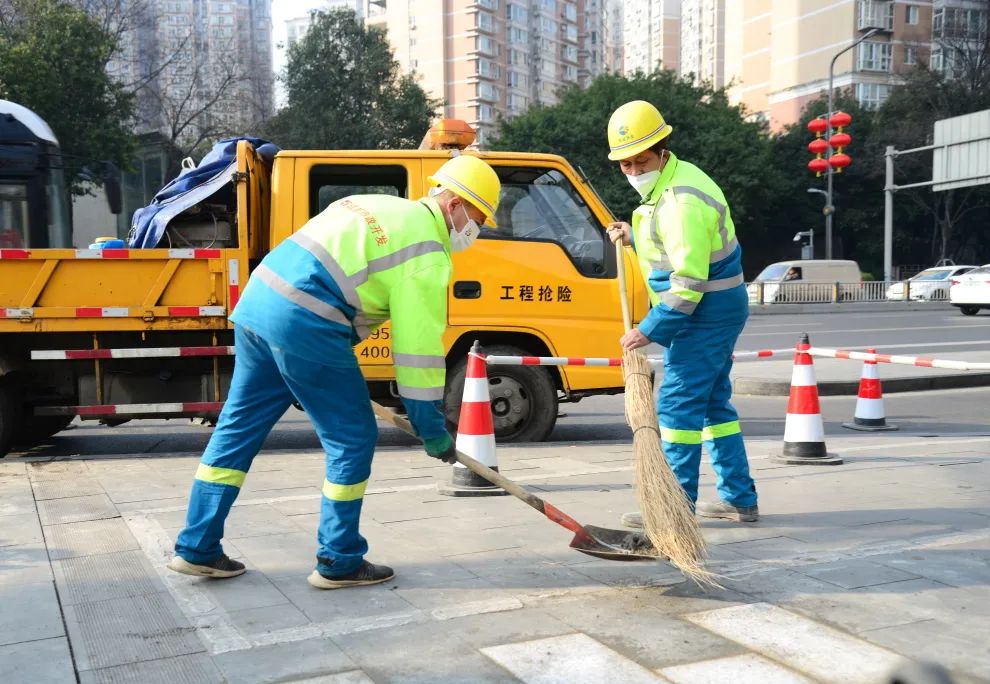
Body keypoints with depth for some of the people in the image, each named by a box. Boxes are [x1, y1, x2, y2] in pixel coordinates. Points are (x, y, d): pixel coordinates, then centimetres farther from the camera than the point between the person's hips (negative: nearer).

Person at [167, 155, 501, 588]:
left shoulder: (380, 208, 22)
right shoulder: (428, 251, -4)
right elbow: (418, 344, -7)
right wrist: (433, 431, 1)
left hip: (258, 298, 9)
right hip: (303, 324, -9)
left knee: (238, 426, 16)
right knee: (352, 438, 4)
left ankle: (197, 549, 25)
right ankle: (339, 562, 14)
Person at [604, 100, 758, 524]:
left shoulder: (683, 201, -23)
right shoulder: (670, 181, 11)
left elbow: (689, 282, -26)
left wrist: (650, 330, -22)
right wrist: (634, 237, 8)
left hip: (707, 311, -11)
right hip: (716, 311, 11)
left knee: (677, 404, -7)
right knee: (713, 402, 14)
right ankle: (740, 499, 21)